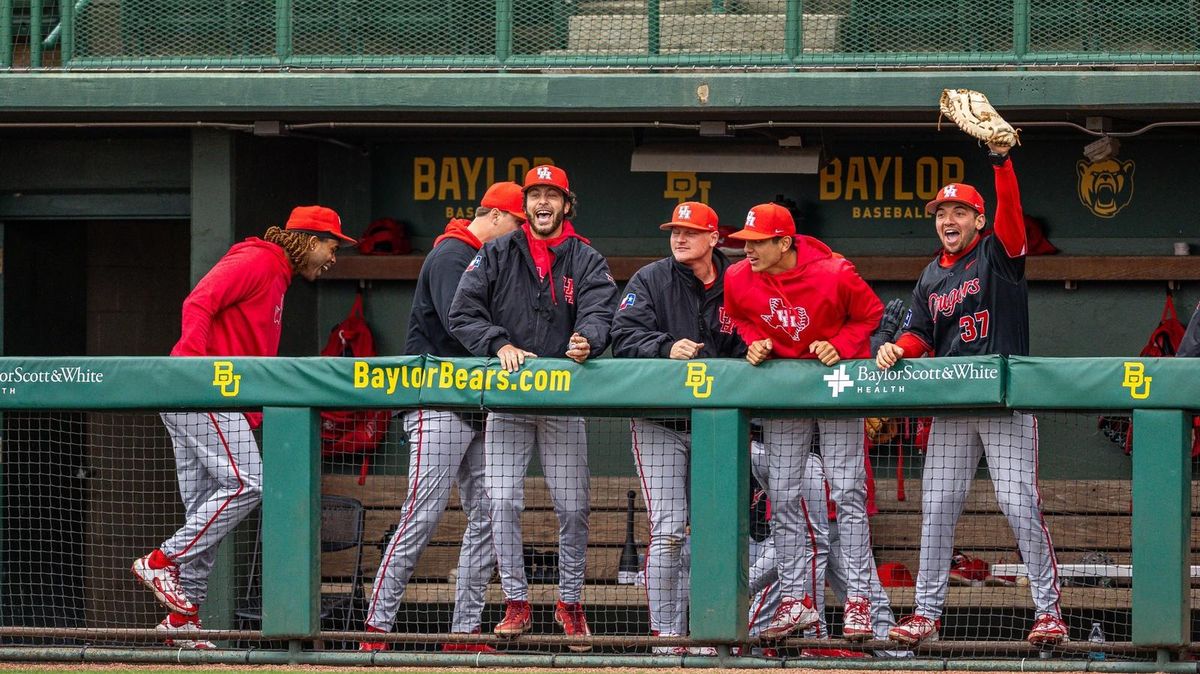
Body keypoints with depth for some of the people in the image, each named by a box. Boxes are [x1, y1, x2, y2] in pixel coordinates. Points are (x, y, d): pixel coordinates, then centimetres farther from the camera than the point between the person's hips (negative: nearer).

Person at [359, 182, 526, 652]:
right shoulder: (451, 257, -8)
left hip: (476, 410, 10)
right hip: (439, 407, -10)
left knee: (486, 518, 4)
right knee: (422, 516, -12)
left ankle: (464, 632, 7)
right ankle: (376, 627, -9)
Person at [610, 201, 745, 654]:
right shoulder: (650, 281, 1)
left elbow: (747, 351, 7)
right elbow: (625, 336, -9)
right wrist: (667, 348, -27)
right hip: (659, 424, -2)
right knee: (668, 530, -9)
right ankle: (665, 634, -5)